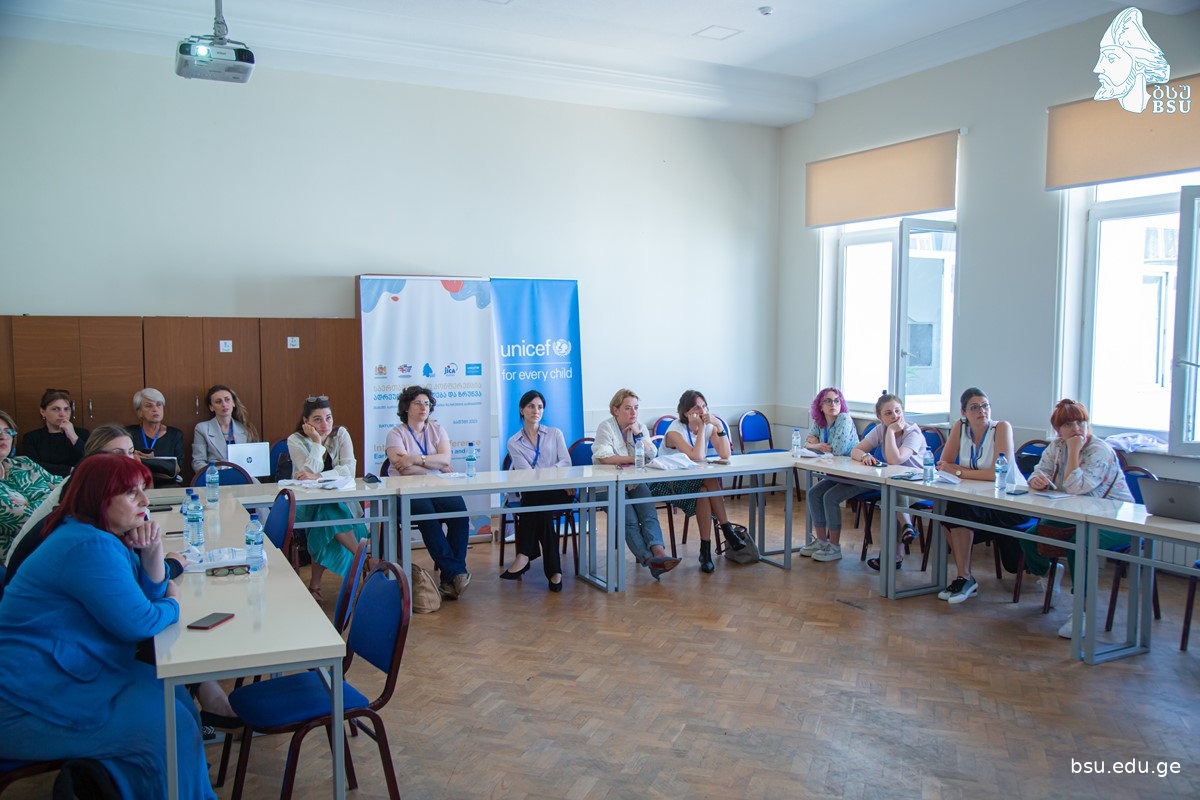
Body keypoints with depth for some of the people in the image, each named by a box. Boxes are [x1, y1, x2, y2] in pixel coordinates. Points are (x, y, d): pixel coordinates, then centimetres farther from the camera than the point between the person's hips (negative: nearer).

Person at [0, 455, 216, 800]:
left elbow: (151, 592, 11)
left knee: (173, 695, 10)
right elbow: (138, 623, -24)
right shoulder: (91, 547, -23)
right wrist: (173, 606, -3)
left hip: (63, 673, 10)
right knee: (168, 726, -12)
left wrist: (152, 551, -7)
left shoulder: (105, 536, 9)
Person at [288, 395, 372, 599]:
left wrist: (317, 476, -26)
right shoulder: (295, 441, -4)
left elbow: (349, 470, -14)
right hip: (306, 504, -1)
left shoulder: (340, 434, 0)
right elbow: (309, 473, -18)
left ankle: (315, 583, -17)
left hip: (337, 499, 1)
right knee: (327, 511, -34)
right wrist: (317, 443, -18)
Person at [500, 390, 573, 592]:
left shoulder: (555, 434, 18)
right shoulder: (513, 442, 13)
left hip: (558, 491, 0)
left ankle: (524, 555, -33)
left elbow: (566, 462, 3)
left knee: (534, 501, -34)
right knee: (540, 509, -35)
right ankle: (553, 570, -35)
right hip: (532, 495, 0)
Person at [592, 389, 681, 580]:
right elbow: (603, 457, -18)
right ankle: (648, 559, -37)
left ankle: (658, 552, -42)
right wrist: (633, 459, -15)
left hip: (635, 482, 4)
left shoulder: (640, 428, 13)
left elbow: (652, 455, 1)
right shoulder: (606, 426, -3)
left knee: (649, 514, -24)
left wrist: (637, 433, -7)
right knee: (630, 520, -26)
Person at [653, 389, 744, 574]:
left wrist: (719, 426, -22)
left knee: (704, 493, -31)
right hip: (667, 483, -5)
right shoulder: (675, 430, -17)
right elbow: (698, 456, -31)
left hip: (695, 481, 5)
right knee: (706, 486, -33)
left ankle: (706, 550, -24)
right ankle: (728, 531, -20)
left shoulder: (709, 426, -1)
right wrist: (701, 427, -25)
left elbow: (725, 455, -14)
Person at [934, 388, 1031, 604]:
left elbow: (998, 473, -25)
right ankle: (964, 577, -10)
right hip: (978, 500, 5)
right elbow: (943, 465, -5)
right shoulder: (960, 427, -2)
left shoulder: (1002, 428, -16)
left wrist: (959, 472, -19)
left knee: (959, 508, -29)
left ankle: (965, 578, -17)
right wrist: (978, 473, -19)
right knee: (943, 508, -23)